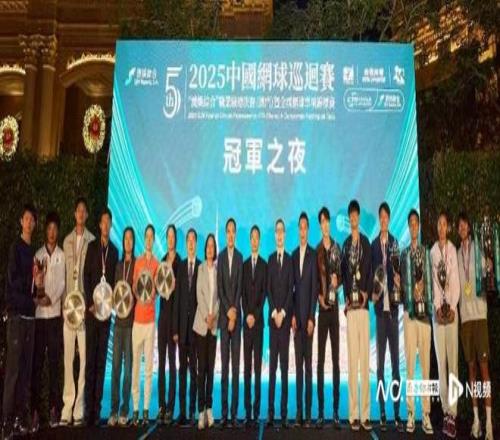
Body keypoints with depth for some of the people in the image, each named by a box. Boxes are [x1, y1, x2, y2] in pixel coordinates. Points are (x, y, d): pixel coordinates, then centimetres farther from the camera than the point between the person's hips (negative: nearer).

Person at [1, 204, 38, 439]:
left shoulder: (33, 250, 17)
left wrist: (38, 290, 0)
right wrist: (33, 283, -23)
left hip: (30, 314, 7)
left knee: (26, 368, 8)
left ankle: (21, 418, 14)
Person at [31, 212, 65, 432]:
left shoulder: (62, 255, 5)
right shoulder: (38, 255, 10)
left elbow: (62, 282, -2)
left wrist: (51, 299, -16)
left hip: (55, 314, -1)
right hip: (39, 314, 1)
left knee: (54, 362, 3)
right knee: (37, 362, 1)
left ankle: (53, 408, 11)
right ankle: (35, 410, 6)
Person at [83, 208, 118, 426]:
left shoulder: (114, 250, 12)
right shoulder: (92, 246, 5)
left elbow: (113, 280, 11)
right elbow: (86, 276, 0)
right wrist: (90, 303, -9)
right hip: (91, 310, -2)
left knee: (101, 360, 4)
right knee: (90, 359, -2)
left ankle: (97, 408, 9)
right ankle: (88, 407, 4)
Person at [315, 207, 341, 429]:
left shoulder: (337, 248, 6)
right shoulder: (317, 250, 5)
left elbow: (342, 275, 8)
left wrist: (337, 280, -13)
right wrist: (319, 296, -9)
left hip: (335, 306, 0)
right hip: (322, 307, 0)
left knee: (336, 358, 2)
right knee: (321, 359, 1)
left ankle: (336, 410, 9)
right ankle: (321, 411, 7)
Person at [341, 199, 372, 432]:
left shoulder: (366, 243, 7)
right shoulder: (345, 245, 12)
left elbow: (369, 271, 3)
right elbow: (343, 273, 10)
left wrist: (366, 293, -11)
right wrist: (347, 298, -3)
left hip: (364, 306, -1)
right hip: (350, 307, 1)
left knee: (365, 359, 0)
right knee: (352, 359, 1)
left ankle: (365, 414, 7)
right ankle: (353, 414, 6)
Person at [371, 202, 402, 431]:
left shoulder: (395, 243, 6)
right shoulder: (373, 245, 7)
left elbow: (398, 271, 5)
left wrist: (398, 280, -16)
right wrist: (373, 294, -10)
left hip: (393, 306, 0)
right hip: (380, 306, 0)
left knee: (395, 361, 3)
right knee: (380, 362, 3)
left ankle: (397, 413, 10)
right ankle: (382, 414, 10)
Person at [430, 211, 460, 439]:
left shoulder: (453, 250, 5)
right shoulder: (432, 251, 6)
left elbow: (455, 280, 0)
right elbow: (433, 281, 1)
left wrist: (452, 307, -9)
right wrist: (438, 307, -9)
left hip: (452, 309, -1)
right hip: (437, 310, 1)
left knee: (453, 360, -1)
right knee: (440, 361, 2)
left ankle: (453, 413, 2)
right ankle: (445, 411, 7)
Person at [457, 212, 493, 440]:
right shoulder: (457, 253, 13)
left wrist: (490, 269, -25)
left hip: (479, 313, -4)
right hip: (464, 315, 4)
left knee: (484, 365, -4)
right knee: (470, 366, 7)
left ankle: (488, 420, -1)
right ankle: (476, 418, 14)